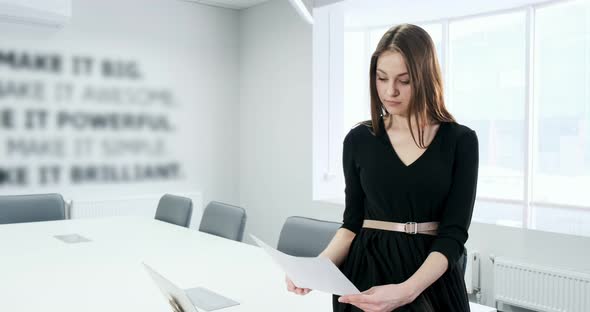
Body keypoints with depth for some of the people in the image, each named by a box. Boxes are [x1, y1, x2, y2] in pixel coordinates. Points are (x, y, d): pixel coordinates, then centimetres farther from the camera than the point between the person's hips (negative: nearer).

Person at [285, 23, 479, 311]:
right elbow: (353, 221, 3)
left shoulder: (460, 140, -6)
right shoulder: (359, 139, -1)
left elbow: (453, 233, -11)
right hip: (365, 272, 2)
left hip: (433, 280, -1)